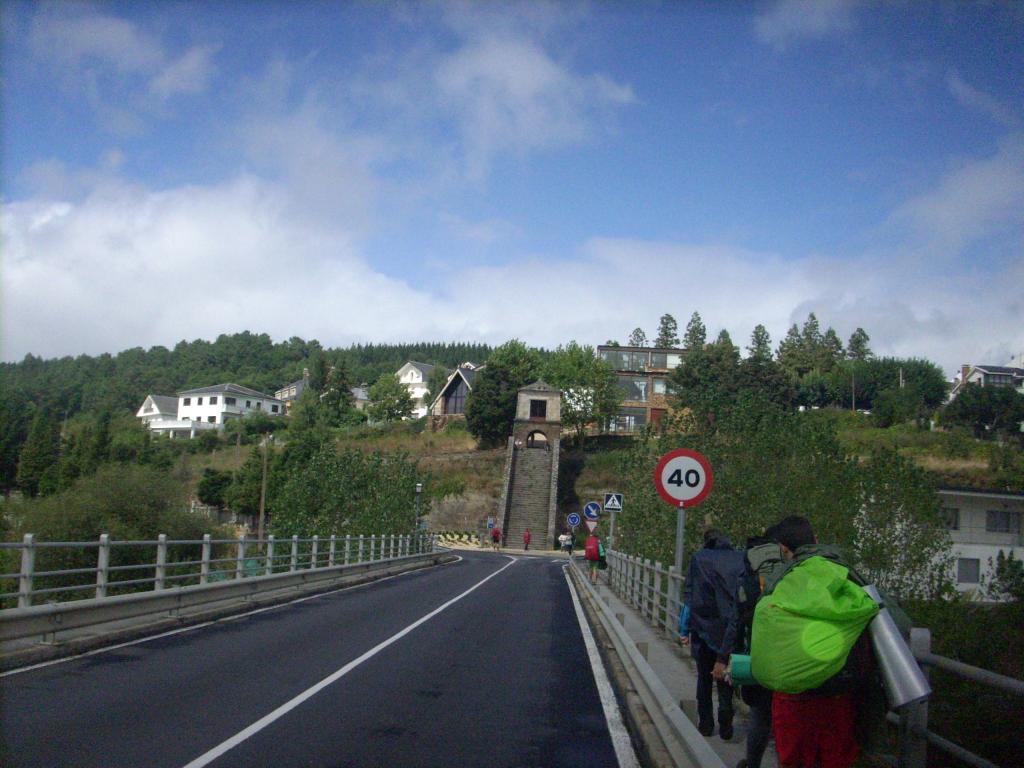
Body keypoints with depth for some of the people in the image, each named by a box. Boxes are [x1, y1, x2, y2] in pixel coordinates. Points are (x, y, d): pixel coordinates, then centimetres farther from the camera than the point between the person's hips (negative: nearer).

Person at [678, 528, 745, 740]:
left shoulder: (699, 559, -3)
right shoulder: (741, 559, 1)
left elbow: (689, 596, -3)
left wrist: (684, 629, 1)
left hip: (704, 627, -1)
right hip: (732, 629, 1)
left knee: (704, 677, 14)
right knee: (725, 678, 11)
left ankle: (706, 724, 17)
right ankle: (725, 726, 7)